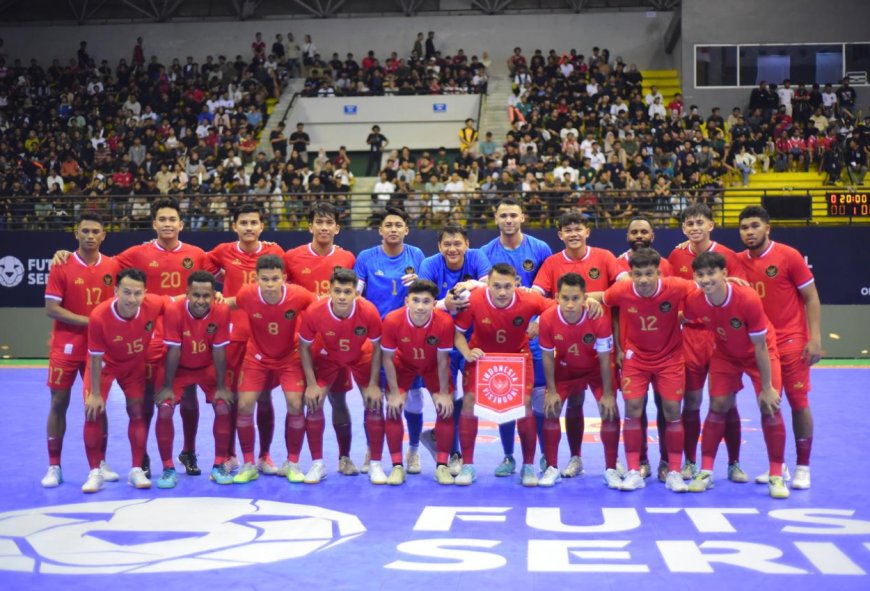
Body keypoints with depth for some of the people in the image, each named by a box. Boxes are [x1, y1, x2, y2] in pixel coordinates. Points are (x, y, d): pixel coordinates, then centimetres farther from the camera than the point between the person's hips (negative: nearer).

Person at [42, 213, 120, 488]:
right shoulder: (62, 266, -7)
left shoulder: (112, 267, 2)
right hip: (66, 347, -2)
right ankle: (54, 467, 10)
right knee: (59, 403, 1)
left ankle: (100, 464, 18)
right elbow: (51, 308, -12)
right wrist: (88, 321, -19)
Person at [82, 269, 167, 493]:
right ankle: (95, 472, 2)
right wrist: (95, 394, -16)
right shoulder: (99, 316, -37)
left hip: (135, 364, 3)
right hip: (105, 363, -2)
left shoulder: (154, 304, -31)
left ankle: (137, 471, 12)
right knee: (93, 412, -10)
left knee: (138, 412, 1)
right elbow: (95, 358, -23)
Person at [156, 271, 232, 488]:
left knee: (223, 408, -12)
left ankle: (219, 465, 5)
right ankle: (168, 469, 0)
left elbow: (219, 351, -16)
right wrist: (167, 387, -16)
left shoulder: (221, 312, -24)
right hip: (179, 369, -1)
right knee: (164, 410, -15)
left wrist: (221, 387, -12)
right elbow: (173, 351, -21)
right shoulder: (173, 311, -28)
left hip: (208, 368, 1)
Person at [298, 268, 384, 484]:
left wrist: (373, 385, -17)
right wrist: (311, 384, -18)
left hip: (361, 357, 0)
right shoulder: (314, 312, -33)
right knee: (313, 402, -13)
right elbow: (304, 347, -15)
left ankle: (375, 465, 4)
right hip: (328, 358, 0)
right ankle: (317, 464, 3)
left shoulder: (369, 312, -33)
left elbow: (377, 348, -16)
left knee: (374, 404, -10)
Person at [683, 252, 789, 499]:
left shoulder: (748, 299, -34)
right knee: (717, 406, -6)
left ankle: (776, 476, 2)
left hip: (759, 353, -2)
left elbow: (760, 346, -25)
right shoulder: (694, 302, -25)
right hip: (725, 354, 3)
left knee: (770, 407, -10)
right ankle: (705, 472, 4)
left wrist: (767, 388, -20)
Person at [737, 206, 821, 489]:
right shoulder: (738, 262, 4)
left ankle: (803, 468, 9)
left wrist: (815, 338, -13)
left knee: (798, 402, -1)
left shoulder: (789, 256, -7)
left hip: (792, 343, -4)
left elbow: (811, 298, -5)